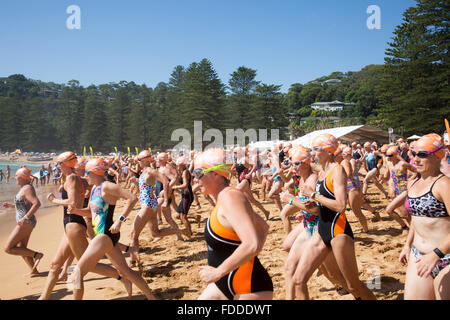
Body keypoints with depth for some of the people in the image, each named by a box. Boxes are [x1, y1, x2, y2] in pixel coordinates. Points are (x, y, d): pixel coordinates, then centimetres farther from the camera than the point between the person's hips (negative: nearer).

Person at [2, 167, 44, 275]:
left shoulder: (27, 188, -17)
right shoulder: (24, 188, 14)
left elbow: (37, 203, -29)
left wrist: (25, 218, -27)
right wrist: (11, 205, 19)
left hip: (26, 223, -10)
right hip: (26, 224, 10)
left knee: (8, 248, -6)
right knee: (22, 249, 17)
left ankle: (36, 254, -7)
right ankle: (34, 271, 23)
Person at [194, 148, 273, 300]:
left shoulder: (230, 197, -21)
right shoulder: (224, 198, 8)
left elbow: (253, 245, -33)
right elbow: (263, 227, 19)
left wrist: (217, 272, -26)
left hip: (250, 288, -10)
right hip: (226, 282, 10)